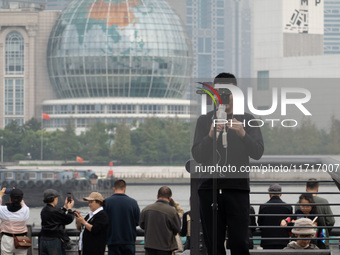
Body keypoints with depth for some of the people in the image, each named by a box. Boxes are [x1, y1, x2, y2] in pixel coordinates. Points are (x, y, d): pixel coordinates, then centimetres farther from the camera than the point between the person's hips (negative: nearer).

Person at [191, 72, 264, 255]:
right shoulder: (204, 121, 12)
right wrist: (210, 136, -16)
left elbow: (257, 153, 0)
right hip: (210, 187, 1)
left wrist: (242, 134, -19)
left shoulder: (246, 120, 11)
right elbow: (197, 156, 2)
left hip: (237, 187, -1)